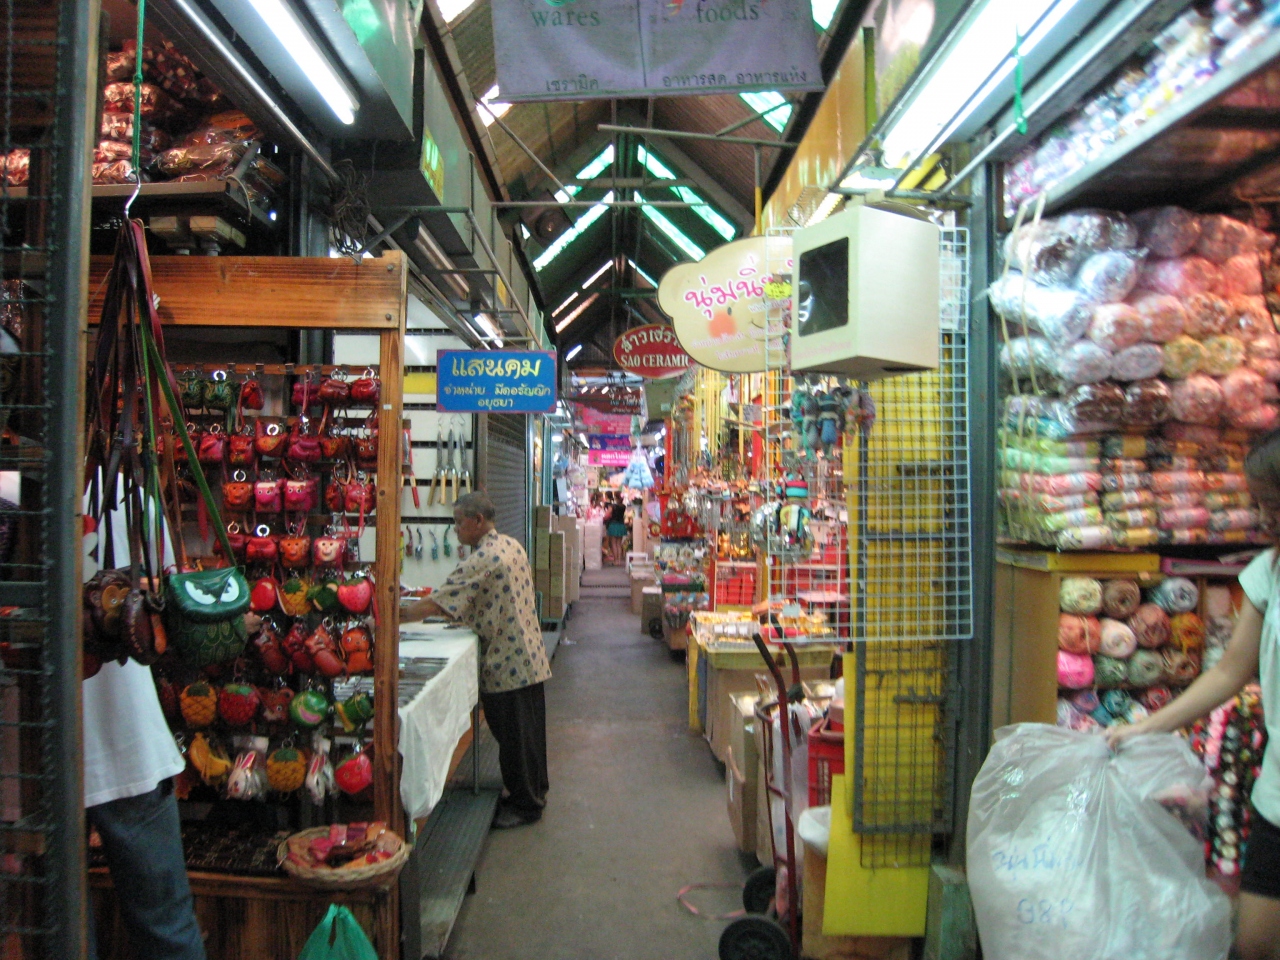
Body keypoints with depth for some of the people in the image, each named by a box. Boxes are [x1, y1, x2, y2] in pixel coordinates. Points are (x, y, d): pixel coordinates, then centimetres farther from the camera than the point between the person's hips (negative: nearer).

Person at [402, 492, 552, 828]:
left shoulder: (481, 560, -22)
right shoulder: (511, 545, 8)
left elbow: (435, 604, -24)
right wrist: (461, 615, 14)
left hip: (505, 662, -9)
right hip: (529, 657, 9)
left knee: (513, 735, 4)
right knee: (529, 729, 19)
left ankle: (525, 804, 17)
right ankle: (534, 792, 33)